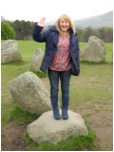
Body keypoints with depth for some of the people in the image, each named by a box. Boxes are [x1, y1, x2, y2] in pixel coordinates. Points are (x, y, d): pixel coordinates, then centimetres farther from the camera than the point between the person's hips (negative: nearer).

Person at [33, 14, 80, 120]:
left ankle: (65, 110, 29)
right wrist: (38, 27, -21)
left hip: (66, 68, 1)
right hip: (53, 68, -1)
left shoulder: (73, 36, -1)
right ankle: (55, 111, 27)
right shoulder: (51, 33, -6)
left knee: (65, 89, 13)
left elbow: (76, 52, 2)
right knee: (54, 89, 10)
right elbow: (37, 38, -3)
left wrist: (77, 68, -1)